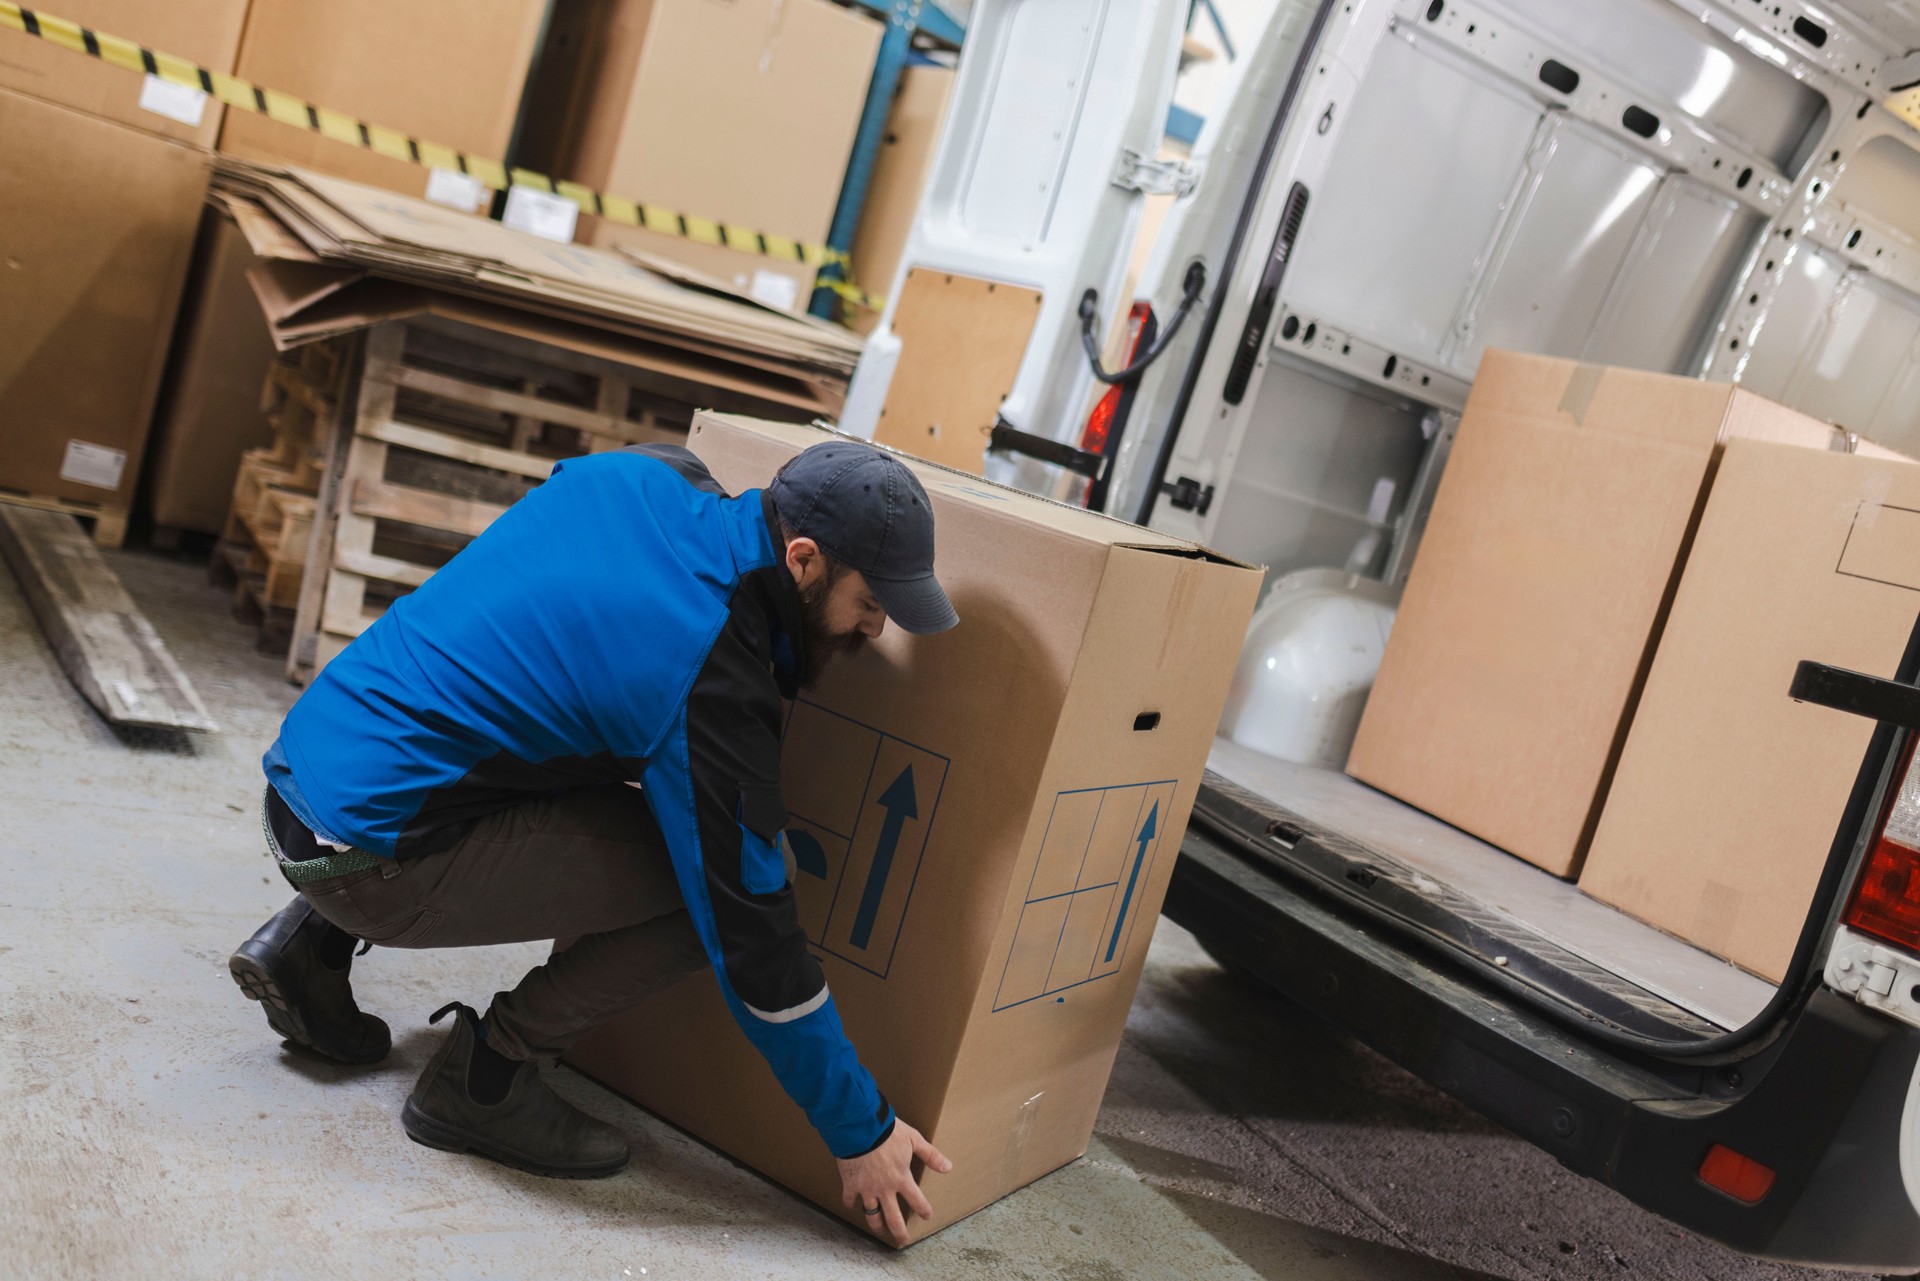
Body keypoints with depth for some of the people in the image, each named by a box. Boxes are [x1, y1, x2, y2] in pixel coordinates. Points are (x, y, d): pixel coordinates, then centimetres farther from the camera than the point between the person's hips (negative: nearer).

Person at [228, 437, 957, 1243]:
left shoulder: (642, 474, 0)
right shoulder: (709, 686, -20)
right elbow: (748, 933, -15)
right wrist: (861, 1133, -4)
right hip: (369, 859, -9)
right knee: (702, 885, -11)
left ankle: (311, 944, 21)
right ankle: (483, 1079, 2)